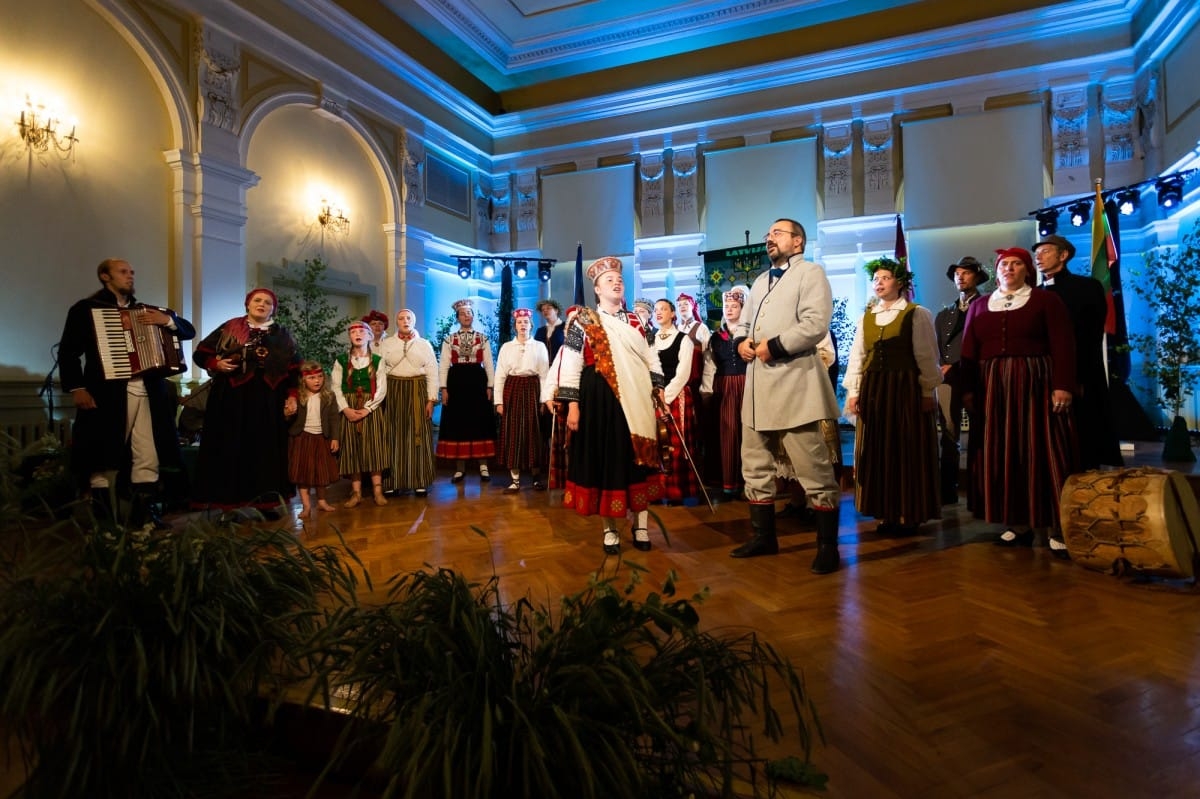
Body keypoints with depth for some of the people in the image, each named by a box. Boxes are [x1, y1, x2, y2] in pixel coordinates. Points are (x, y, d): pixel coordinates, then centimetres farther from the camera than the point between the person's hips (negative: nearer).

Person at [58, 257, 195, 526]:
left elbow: (189, 331, 17)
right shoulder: (86, 309, 7)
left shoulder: (147, 311, 21)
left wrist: (168, 319, -4)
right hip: (106, 395, -4)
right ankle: (103, 524, 6)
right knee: (103, 461, -2)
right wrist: (76, 388, -11)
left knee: (149, 461, 1)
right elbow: (68, 352, 0)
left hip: (148, 394, 4)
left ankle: (144, 519, 8)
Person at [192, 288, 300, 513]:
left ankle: (266, 503, 9)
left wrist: (292, 397, 1)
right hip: (231, 398, -1)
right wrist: (216, 364, -11)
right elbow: (201, 354, 8)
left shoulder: (282, 335, 10)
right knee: (230, 449, -1)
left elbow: (294, 369, 9)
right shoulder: (229, 328, 7)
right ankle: (228, 503, 4)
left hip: (267, 401, 1)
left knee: (265, 450, 3)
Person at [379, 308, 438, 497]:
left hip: (417, 391, 0)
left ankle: (420, 482, 9)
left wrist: (431, 400, -4)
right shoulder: (386, 344, 7)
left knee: (418, 436, 2)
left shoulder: (424, 344, 7)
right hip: (393, 391, 0)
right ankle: (394, 482, 13)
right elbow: (379, 371, 3)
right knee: (395, 437, 4)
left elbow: (432, 373, 3)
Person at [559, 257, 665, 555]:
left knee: (638, 459, 5)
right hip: (599, 399, -3)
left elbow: (652, 359, 16)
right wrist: (572, 404, -10)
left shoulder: (636, 321, 14)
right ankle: (610, 529, 15)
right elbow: (570, 365, -4)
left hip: (636, 400, 4)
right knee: (605, 460, 2)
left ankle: (640, 526, 17)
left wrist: (658, 390, 5)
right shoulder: (583, 321, 1)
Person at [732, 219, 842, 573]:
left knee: (814, 470, -4)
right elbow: (743, 321, 24)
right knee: (755, 466, 13)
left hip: (793, 386, -8)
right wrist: (741, 340, 2)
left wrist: (774, 346, -15)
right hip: (758, 386, 8)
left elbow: (816, 324, -15)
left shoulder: (811, 272, -1)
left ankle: (828, 546, 9)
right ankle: (764, 536, 26)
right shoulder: (760, 280, 24)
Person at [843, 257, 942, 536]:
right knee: (878, 451, 5)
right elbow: (856, 357, 9)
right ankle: (886, 513, 15)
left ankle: (909, 515, 9)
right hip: (872, 389, 4)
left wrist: (927, 392, -7)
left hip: (905, 388, -4)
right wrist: (853, 391, 3)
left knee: (907, 451, 0)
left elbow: (926, 356, -3)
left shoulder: (917, 314, 0)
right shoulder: (866, 317, 12)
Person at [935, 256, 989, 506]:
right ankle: (947, 490, 4)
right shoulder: (943, 314, 21)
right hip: (949, 377, 4)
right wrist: (941, 368, -3)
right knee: (948, 436, 1)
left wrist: (958, 366, -10)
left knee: (977, 436, 0)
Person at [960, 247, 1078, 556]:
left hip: (1035, 384, -3)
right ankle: (1018, 524, 10)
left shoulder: (1046, 300, 4)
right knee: (1002, 455, 2)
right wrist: (967, 388, 1)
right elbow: (969, 351, 8)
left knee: (1042, 453, -4)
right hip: (993, 387, 3)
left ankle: (1056, 528, 3)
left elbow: (1063, 345, -4)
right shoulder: (979, 306, 13)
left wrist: (1063, 385, -14)